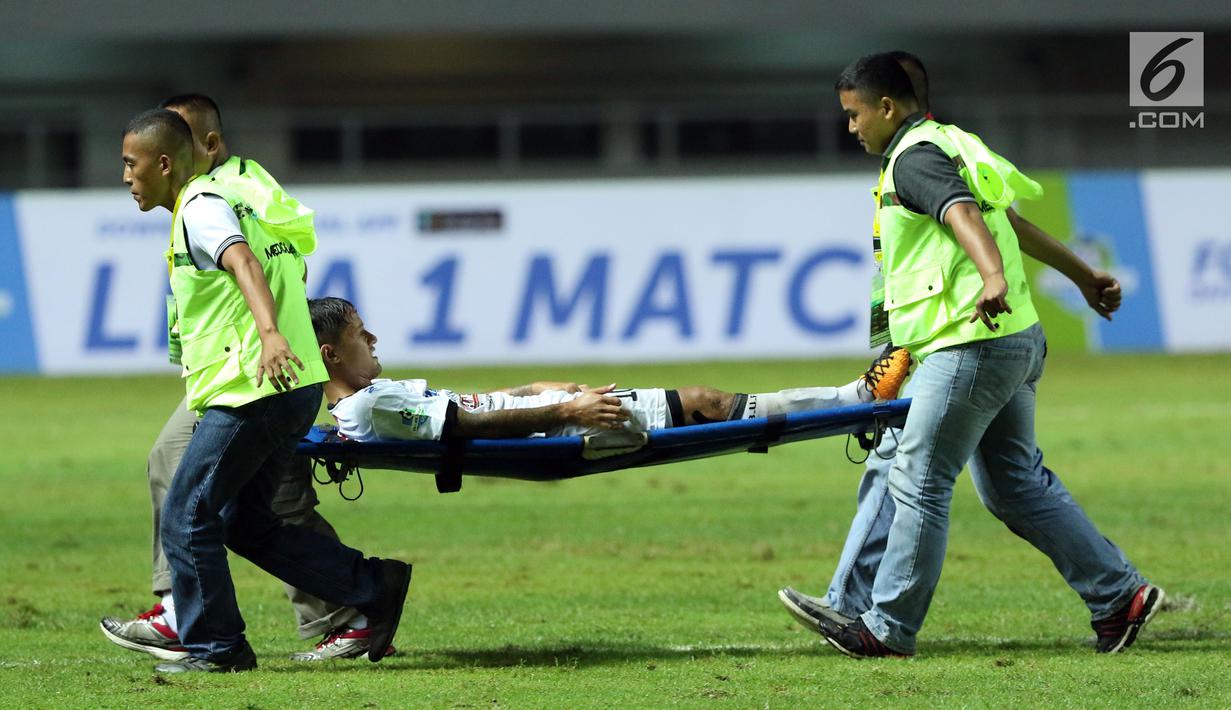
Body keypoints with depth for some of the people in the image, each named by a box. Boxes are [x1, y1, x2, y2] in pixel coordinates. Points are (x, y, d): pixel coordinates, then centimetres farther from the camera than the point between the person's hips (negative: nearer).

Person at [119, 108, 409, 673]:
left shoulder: (200, 208, -10)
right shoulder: (230, 198, 21)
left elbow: (243, 263, -29)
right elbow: (294, 266, 30)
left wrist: (269, 334, -46)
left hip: (251, 391, -10)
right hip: (297, 388, 10)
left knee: (186, 517, -2)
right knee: (244, 523, 15)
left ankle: (215, 647, 3)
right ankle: (375, 588, 11)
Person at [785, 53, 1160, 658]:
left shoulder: (914, 159, -11)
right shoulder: (947, 145, 21)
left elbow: (963, 214, -29)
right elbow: (1009, 221, 29)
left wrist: (993, 275, -48)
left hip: (975, 343, -10)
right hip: (1017, 338, 10)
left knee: (918, 481, -4)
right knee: (1015, 481, 13)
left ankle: (887, 627, 0)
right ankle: (1120, 595, 11)